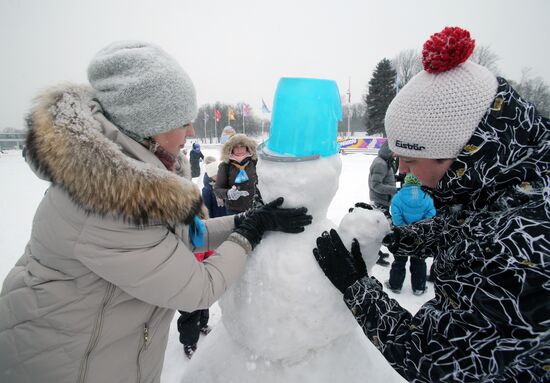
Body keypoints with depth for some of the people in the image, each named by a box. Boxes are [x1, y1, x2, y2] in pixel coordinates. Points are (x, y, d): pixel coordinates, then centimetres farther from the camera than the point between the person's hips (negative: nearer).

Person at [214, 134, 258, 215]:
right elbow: (217, 189, -11)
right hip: (233, 210, -2)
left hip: (252, 208, 2)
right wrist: (227, 193, -31)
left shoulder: (252, 162, -4)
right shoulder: (225, 166, -10)